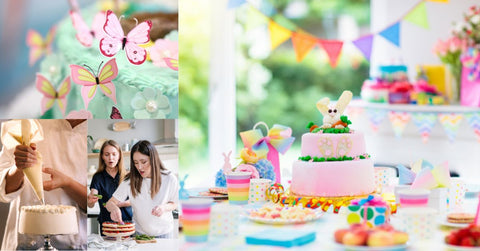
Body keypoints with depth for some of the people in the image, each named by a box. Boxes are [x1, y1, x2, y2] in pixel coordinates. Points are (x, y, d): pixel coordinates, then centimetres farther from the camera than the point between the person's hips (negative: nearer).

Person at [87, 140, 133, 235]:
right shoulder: (98, 177, 0)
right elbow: (91, 205, -11)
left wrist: (119, 204, -15)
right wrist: (90, 201, -34)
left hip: (127, 221, 1)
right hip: (106, 223, -1)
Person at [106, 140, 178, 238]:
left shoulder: (169, 179, -15)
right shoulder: (130, 181, -14)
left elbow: (174, 204, -1)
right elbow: (110, 203, -12)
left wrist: (164, 207, -24)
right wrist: (114, 208, -36)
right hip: (140, 232, 0)